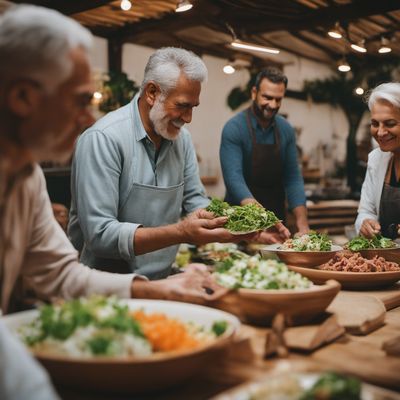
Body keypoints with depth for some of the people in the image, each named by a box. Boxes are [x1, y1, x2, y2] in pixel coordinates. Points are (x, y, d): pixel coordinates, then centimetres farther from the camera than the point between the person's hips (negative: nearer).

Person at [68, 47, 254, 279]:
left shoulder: (181, 137, 5)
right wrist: (180, 233, -28)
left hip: (162, 279, 7)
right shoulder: (103, 138, -17)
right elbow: (99, 235, -22)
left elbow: (195, 201, 11)